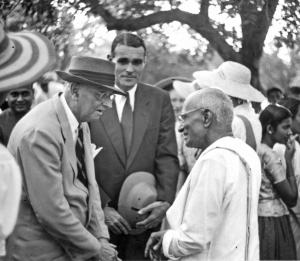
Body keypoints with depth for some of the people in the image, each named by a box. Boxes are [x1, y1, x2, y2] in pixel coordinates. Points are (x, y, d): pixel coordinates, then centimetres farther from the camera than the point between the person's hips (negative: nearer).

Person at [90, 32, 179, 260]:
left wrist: (165, 201, -13)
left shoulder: (159, 100, 5)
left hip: (146, 217, 1)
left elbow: (167, 157, 1)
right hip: (100, 216, -1)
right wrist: (103, 207, -11)